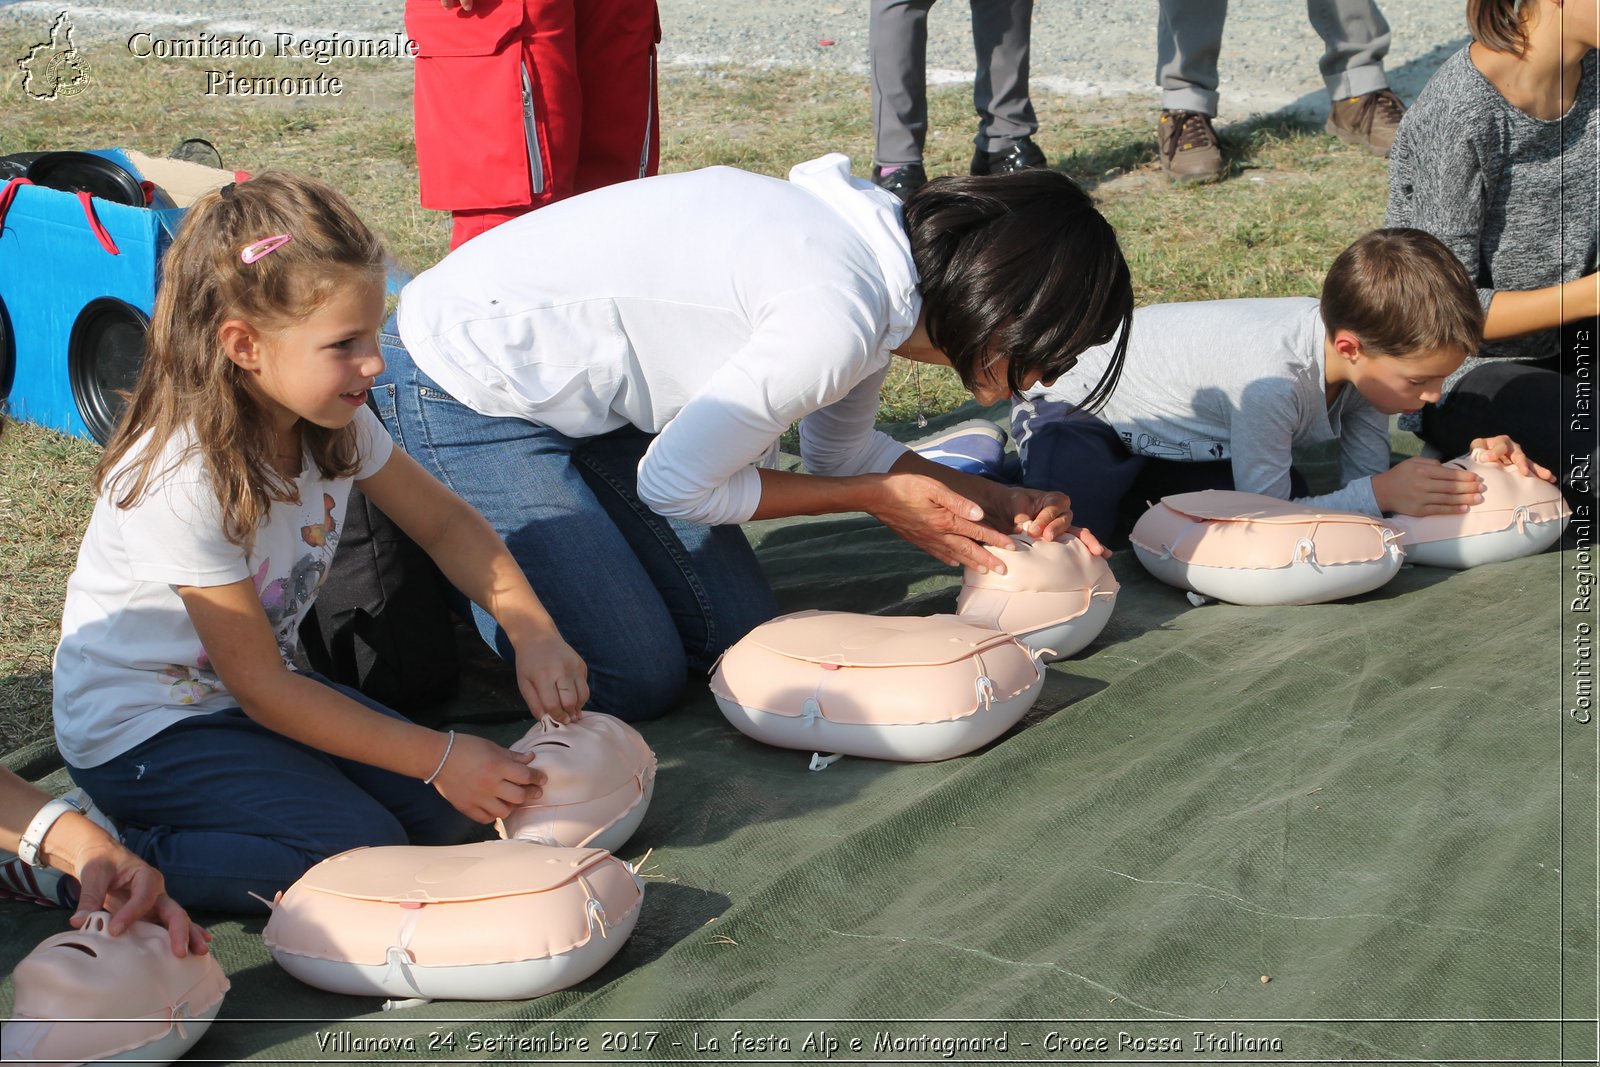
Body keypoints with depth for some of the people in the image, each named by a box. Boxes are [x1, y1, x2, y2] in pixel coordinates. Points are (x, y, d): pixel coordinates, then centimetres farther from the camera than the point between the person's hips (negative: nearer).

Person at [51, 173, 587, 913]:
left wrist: (533, 631, -14)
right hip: (140, 733, -7)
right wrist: (439, 758, -23)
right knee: (362, 852, -22)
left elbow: (446, 524, 5)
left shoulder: (333, 423, -9)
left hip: (251, 696, 7)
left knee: (449, 814, -6)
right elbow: (260, 687, -24)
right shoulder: (185, 482, -30)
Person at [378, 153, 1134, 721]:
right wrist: (879, 497, -10)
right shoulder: (839, 318, -31)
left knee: (735, 637, 8)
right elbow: (675, 483, -19)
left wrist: (1003, 506, 4)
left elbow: (838, 449, 13)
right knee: (637, 684, -9)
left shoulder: (886, 247, -2)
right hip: (468, 393, -9)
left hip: (584, 388, 9)